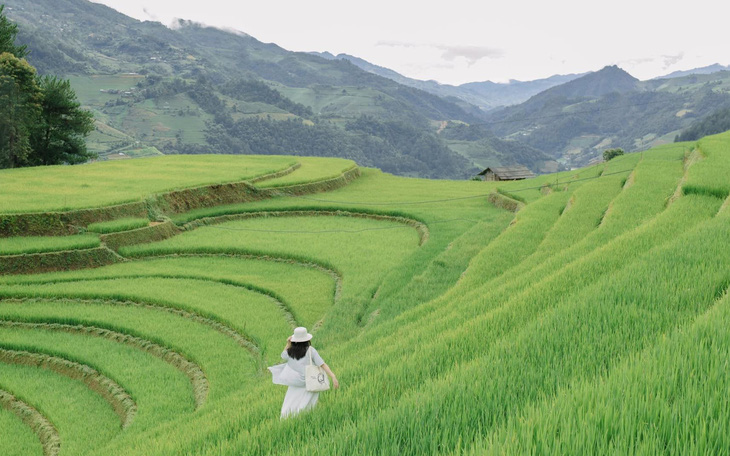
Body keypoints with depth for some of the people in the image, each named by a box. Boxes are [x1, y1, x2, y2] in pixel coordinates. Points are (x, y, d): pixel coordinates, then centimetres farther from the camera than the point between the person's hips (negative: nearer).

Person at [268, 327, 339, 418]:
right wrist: (333, 377, -18)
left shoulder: (290, 352, -6)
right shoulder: (310, 350, -13)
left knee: (288, 409, 16)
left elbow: (283, 356, 18)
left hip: (295, 386, 2)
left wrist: (288, 344, 8)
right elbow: (323, 364, -16)